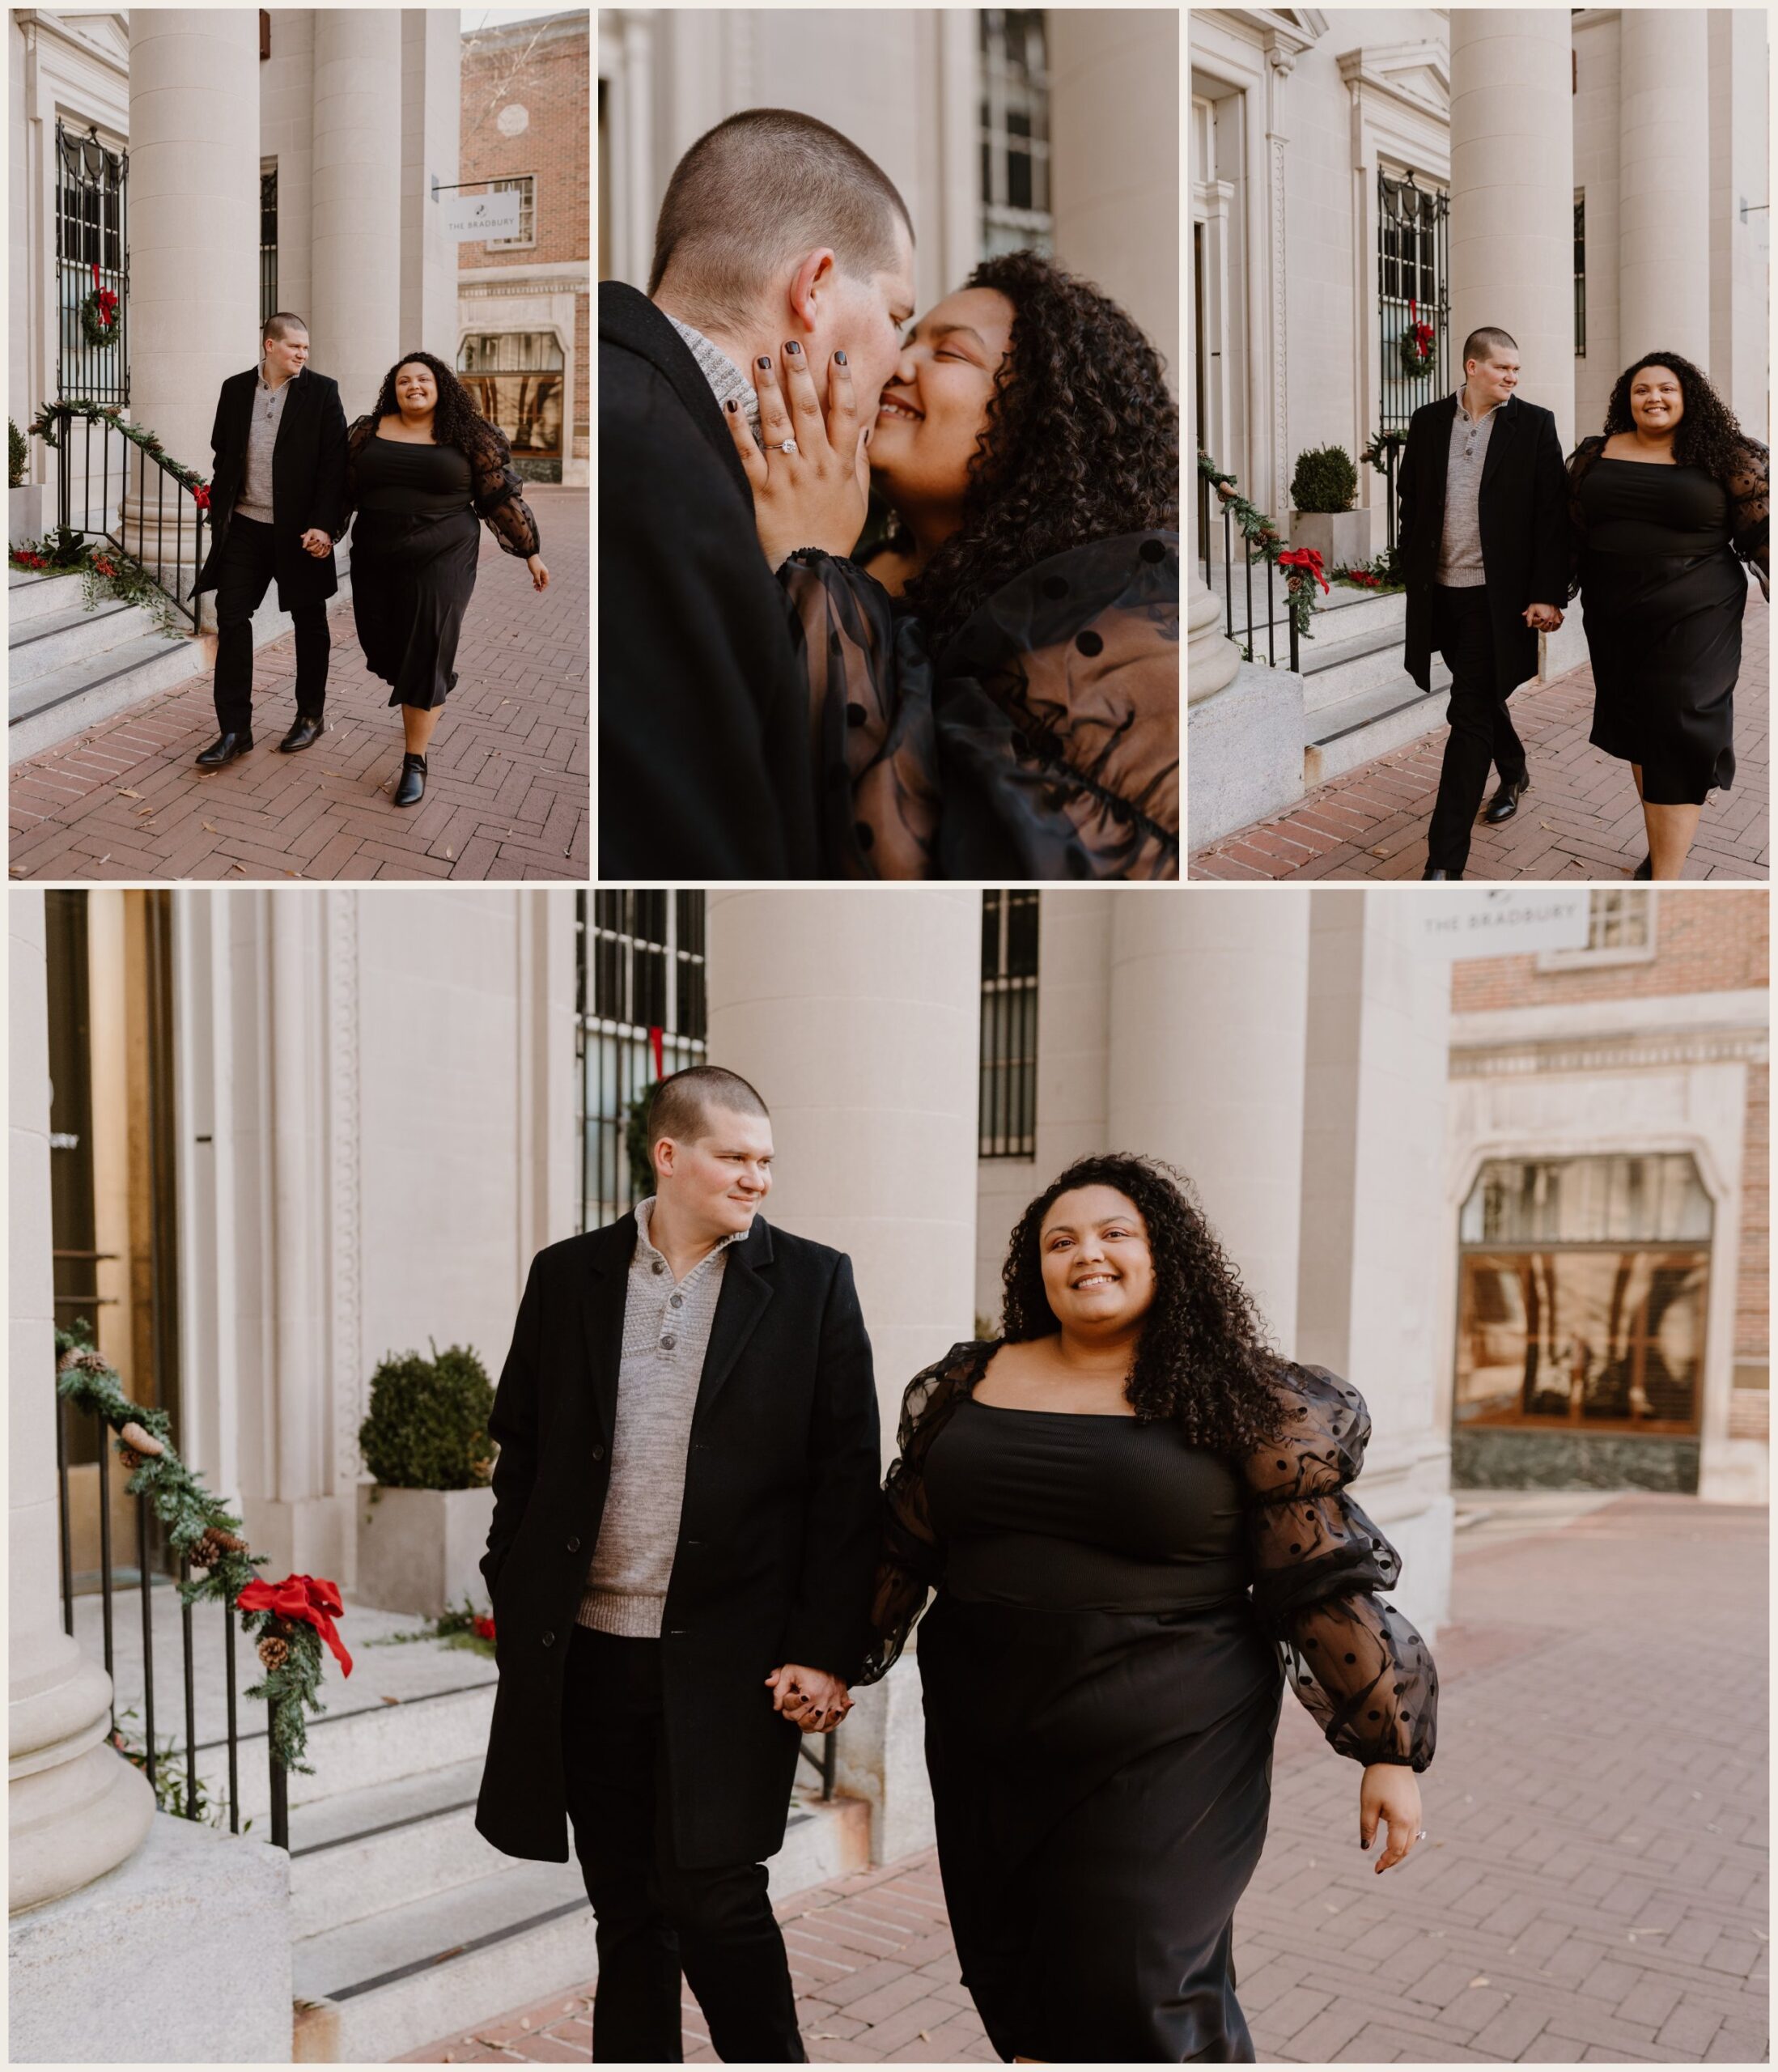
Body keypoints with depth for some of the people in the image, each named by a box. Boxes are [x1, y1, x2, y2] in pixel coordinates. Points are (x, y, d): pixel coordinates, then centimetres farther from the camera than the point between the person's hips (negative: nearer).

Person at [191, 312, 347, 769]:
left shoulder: (321, 392, -4)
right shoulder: (235, 389, 6)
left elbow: (334, 464, -8)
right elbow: (222, 454, 13)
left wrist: (325, 525, -16)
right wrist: (219, 515, 8)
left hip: (300, 530, -2)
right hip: (245, 526, 3)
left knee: (309, 622, 10)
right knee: (231, 620, -3)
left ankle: (311, 715, 26)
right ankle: (234, 731, 0)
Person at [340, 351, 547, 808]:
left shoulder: (468, 436, -1)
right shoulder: (369, 432, 7)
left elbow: (502, 497, 1)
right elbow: (344, 490, 12)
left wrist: (530, 551, 2)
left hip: (441, 563, -3)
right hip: (376, 564, 4)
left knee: (425, 659, -5)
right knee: (385, 650, 7)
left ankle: (414, 762, 3)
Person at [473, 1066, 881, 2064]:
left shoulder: (813, 1283, -1)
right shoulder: (568, 1277, 5)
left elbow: (847, 1483, -4)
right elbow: (521, 1457, 11)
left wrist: (826, 1649, -8)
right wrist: (515, 1614, 8)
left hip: (730, 1660, -3)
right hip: (588, 1654, 3)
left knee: (714, 1898, -5)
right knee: (627, 1912, 14)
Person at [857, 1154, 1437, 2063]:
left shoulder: (1242, 1403, -4)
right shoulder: (971, 1383, 7)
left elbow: (1328, 1586, -4)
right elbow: (901, 1546, 14)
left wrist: (1390, 1752, -4)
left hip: (1162, 1762, -4)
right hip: (989, 1763, 4)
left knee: (1137, 1998, -7)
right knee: (1015, 1991, 11)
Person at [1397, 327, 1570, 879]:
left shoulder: (1534, 425, -2)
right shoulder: (1429, 421, 7)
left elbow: (1551, 515, -4)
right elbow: (1409, 501, 13)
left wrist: (1548, 595, -10)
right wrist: (1411, 575, 7)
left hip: (1495, 594, -4)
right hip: (1439, 591, 4)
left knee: (1471, 716, -8)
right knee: (1480, 700, 20)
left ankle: (1445, 860, -9)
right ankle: (1513, 773, 49)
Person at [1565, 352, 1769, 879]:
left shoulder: (1722, 457, -1)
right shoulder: (1596, 455, 8)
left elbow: (1761, 533, -1)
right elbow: (1569, 530, 13)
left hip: (1693, 620, -4)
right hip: (1614, 620, 4)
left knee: (1678, 738, -7)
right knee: (1638, 732, 10)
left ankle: (1665, 879, -6)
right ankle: (1661, 847, 24)